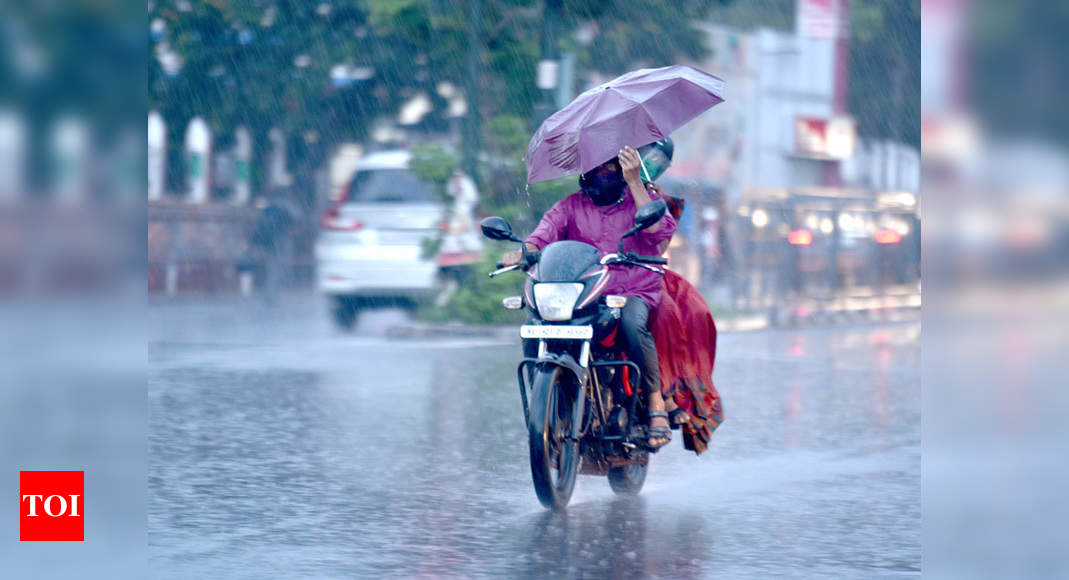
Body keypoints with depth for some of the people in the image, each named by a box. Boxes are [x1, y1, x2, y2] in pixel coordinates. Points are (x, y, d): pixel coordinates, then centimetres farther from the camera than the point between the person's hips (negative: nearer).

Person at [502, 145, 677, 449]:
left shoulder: (643, 198, 10)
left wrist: (634, 182, -15)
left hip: (635, 292, -3)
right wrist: (524, 251, -26)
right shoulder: (571, 206, 16)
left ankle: (656, 404, -26)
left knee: (632, 322, -38)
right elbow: (548, 228, -3)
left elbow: (661, 231, -11)